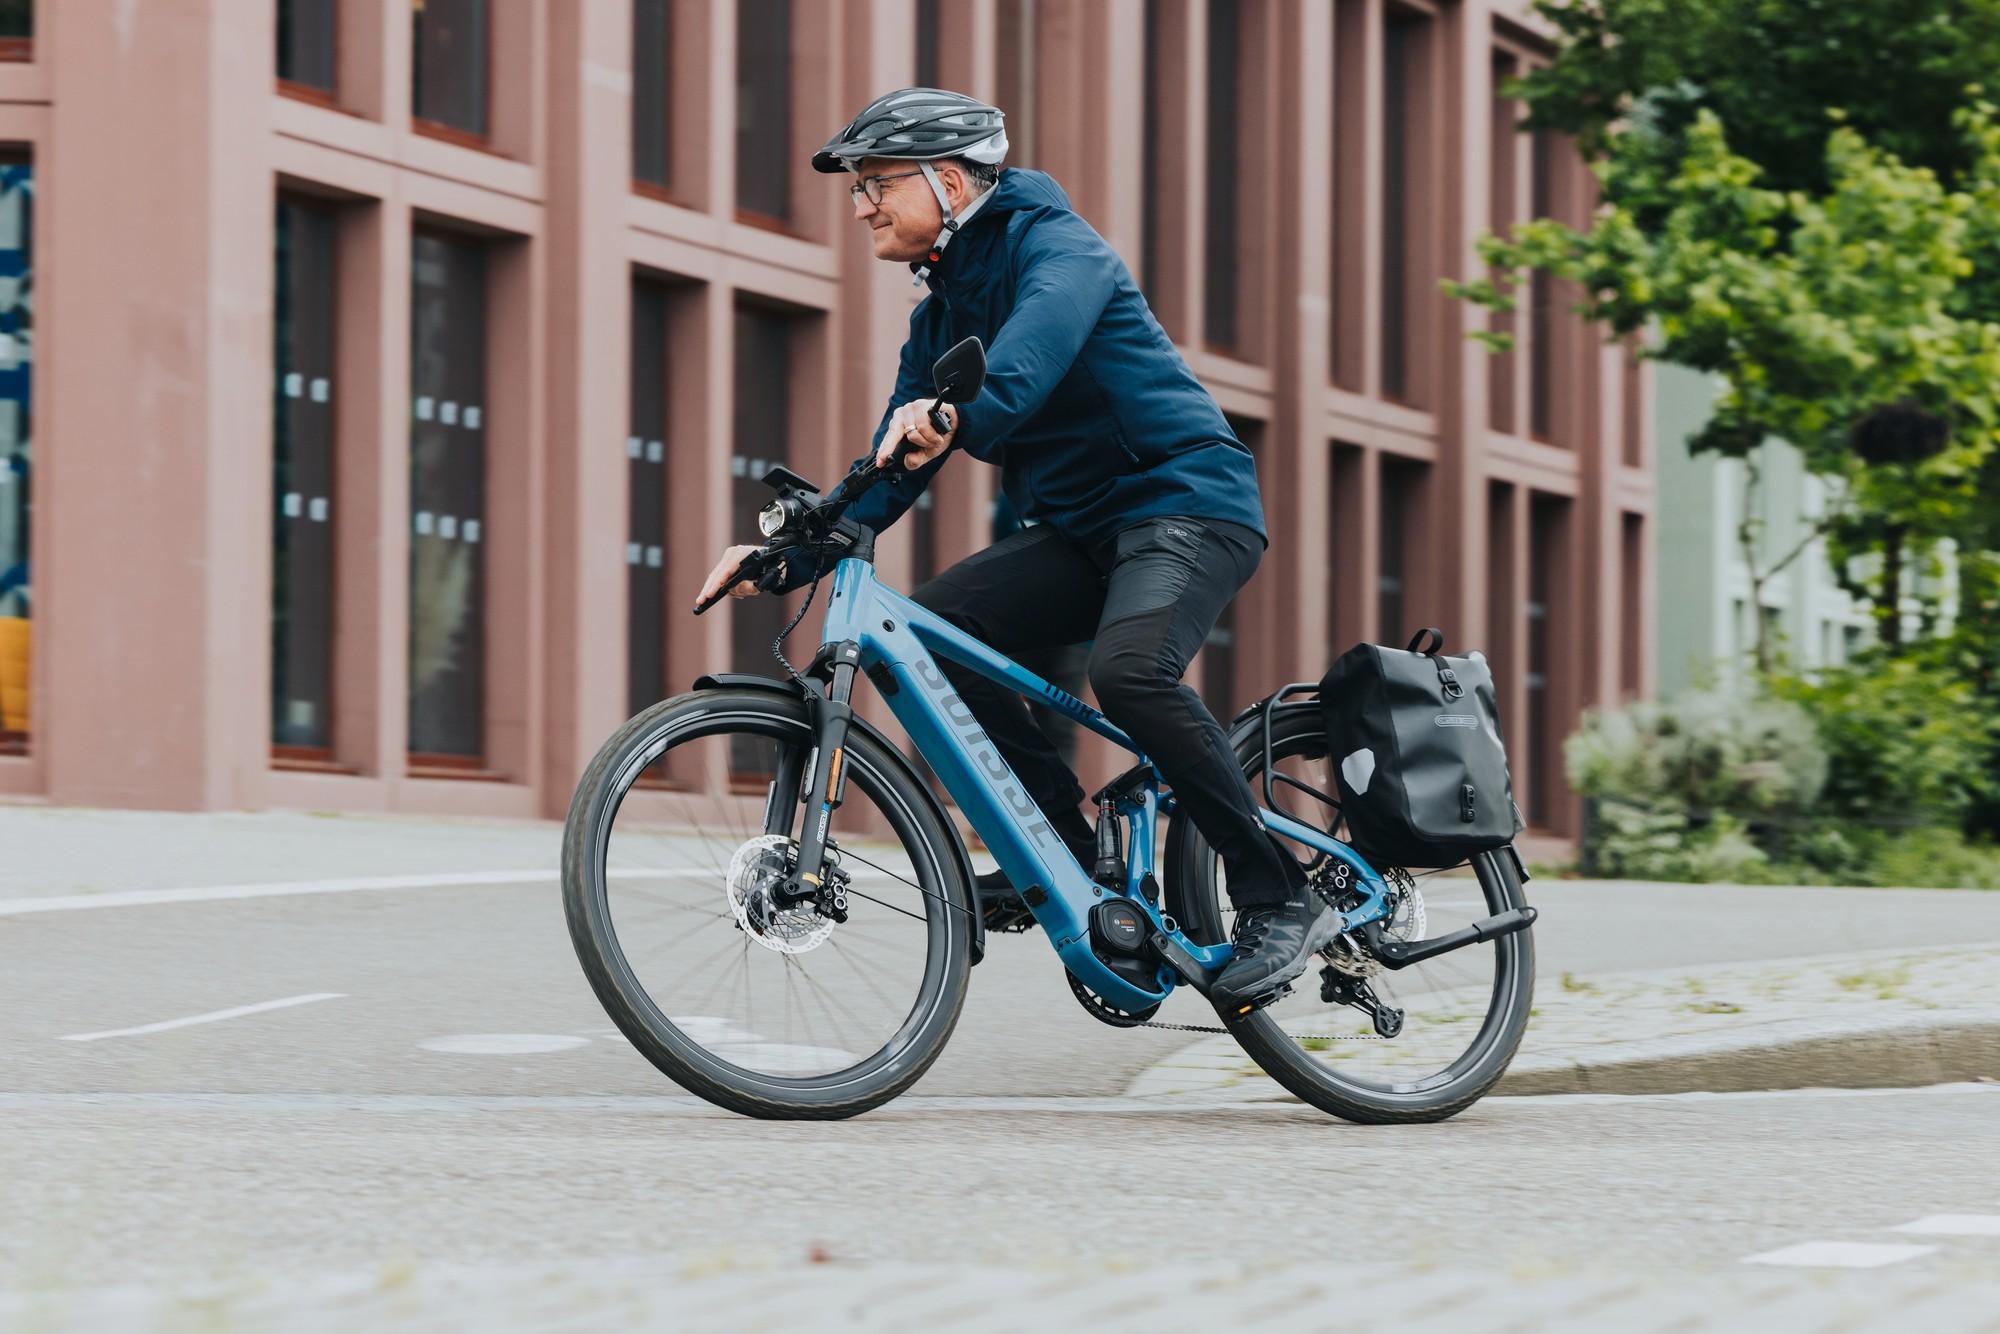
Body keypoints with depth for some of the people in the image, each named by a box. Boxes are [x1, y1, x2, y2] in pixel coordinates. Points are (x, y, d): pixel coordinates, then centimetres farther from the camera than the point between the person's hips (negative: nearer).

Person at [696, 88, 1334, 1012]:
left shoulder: (1053, 244, -10)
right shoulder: (941, 312, 16)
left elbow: (1040, 335, -34)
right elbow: (894, 469, 13)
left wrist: (958, 410, -55)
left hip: (1187, 501, -8)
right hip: (1081, 532, 8)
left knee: (1127, 668, -35)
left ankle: (1280, 903, -25)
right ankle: (1067, 853, -6)